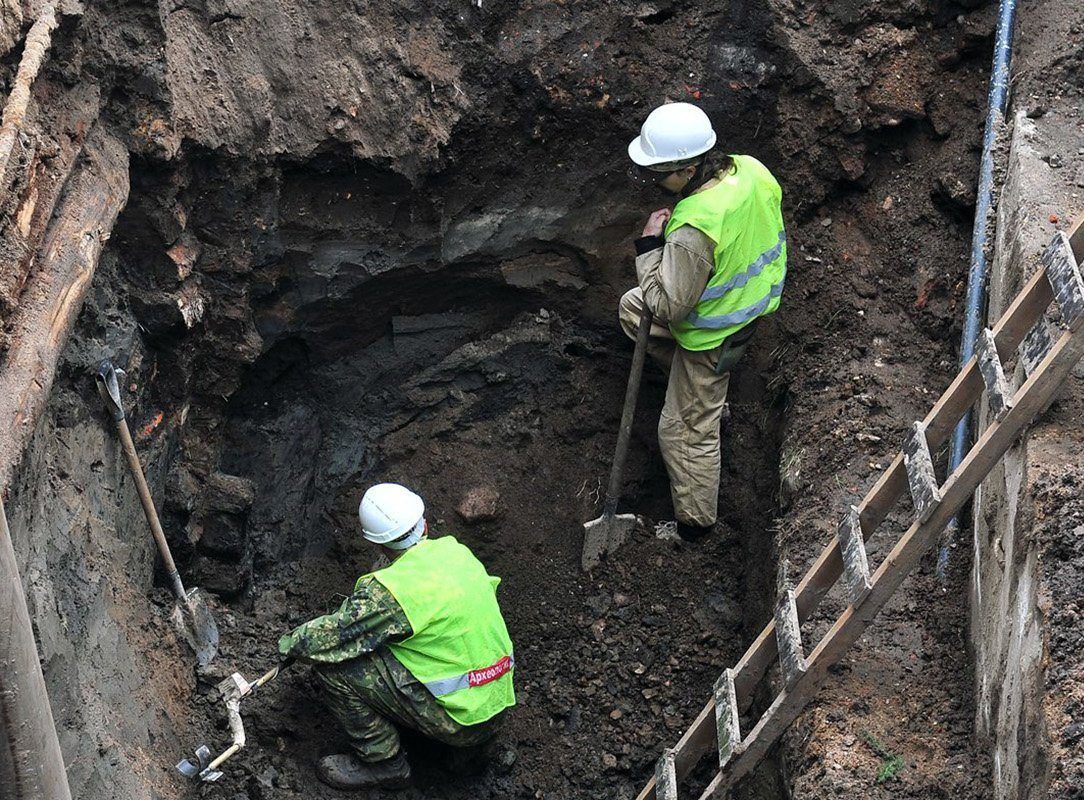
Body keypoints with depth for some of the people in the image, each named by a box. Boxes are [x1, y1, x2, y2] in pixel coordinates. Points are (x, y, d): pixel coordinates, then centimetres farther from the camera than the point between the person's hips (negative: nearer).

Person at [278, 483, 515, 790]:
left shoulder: (392, 590, -22)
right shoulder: (454, 550, 1)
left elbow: (329, 637, -14)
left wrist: (289, 643, 7)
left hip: (461, 723, -8)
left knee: (333, 665, -9)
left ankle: (383, 762, 4)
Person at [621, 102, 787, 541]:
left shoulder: (693, 231, -40)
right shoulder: (751, 170, -16)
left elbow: (668, 307, -29)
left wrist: (650, 244, -21)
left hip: (712, 334, -8)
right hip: (752, 301, 8)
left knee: (687, 430, 11)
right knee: (631, 307, 26)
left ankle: (694, 522, 30)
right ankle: (708, 391, 35)